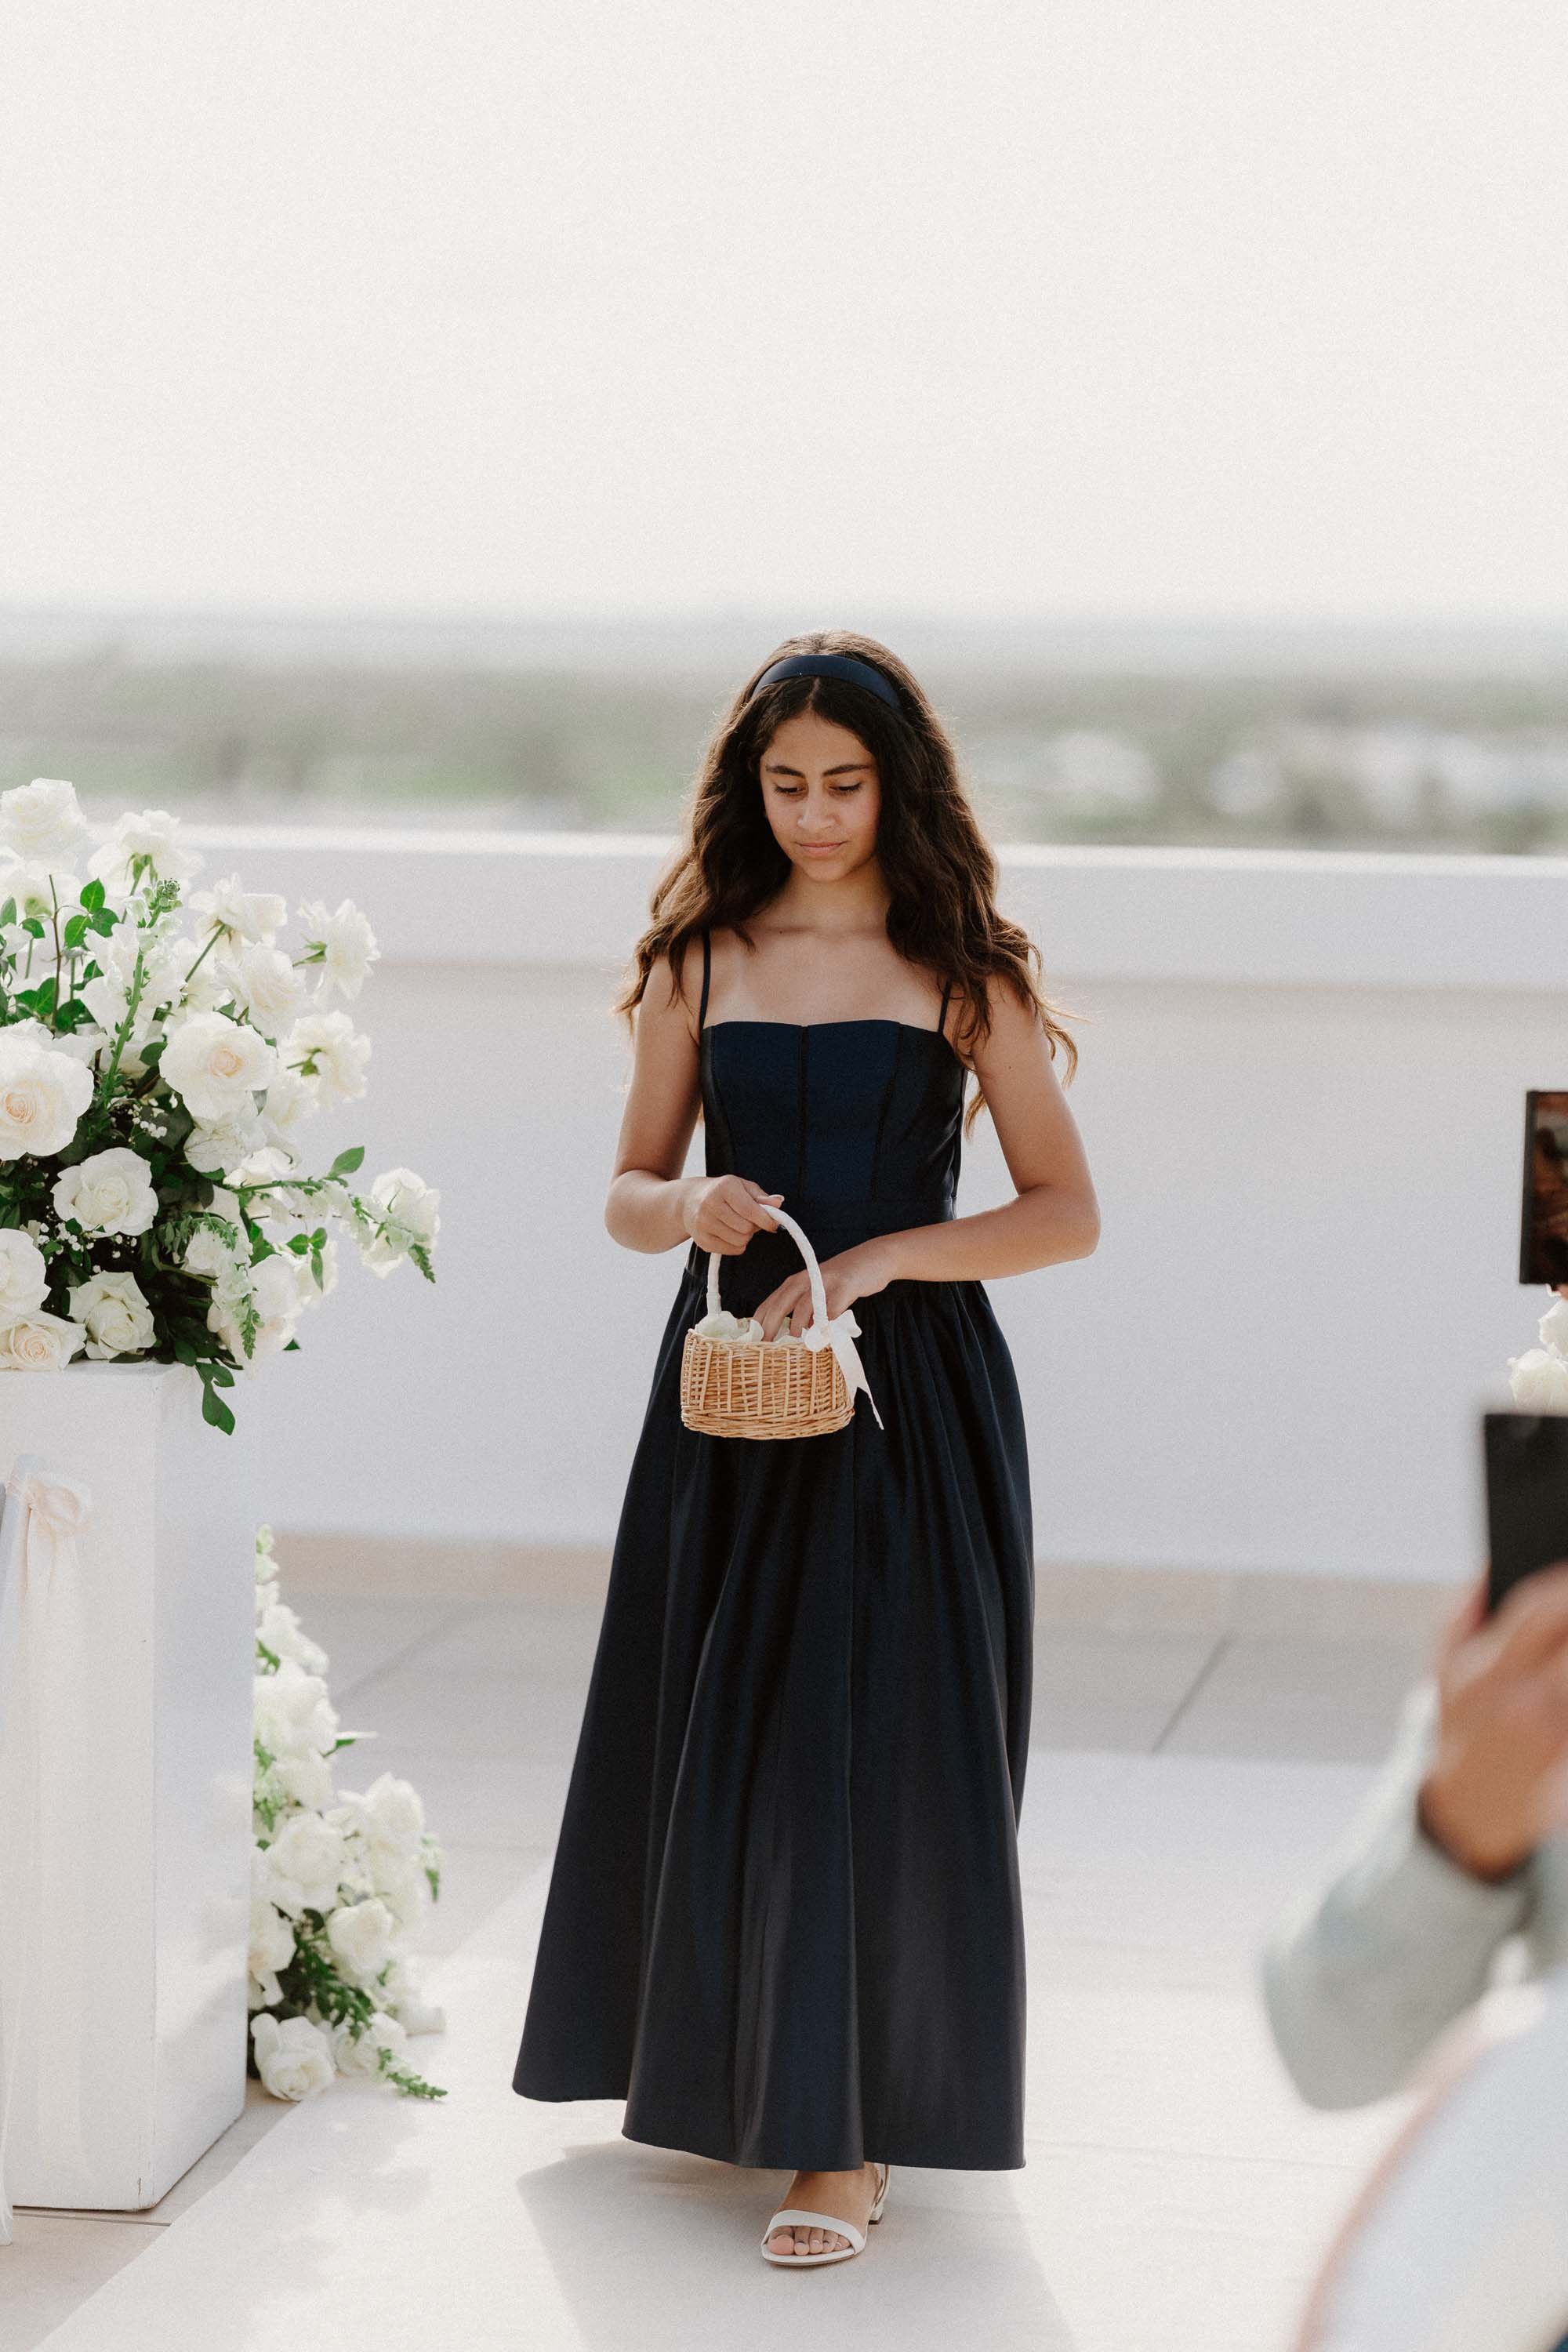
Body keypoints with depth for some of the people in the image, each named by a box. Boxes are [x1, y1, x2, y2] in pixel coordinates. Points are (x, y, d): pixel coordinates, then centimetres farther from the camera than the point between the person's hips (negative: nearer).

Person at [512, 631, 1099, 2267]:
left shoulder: (964, 971, -1)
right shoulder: (699, 960, 6)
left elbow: (1066, 1213, -2)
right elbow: (627, 1196, 10)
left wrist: (878, 1257, -15)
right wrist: (691, 1210, -14)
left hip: (913, 1393, -3)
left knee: (876, 1743, -5)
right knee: (712, 1730, 8)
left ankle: (849, 2132, 1)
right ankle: (723, 2063, 28)